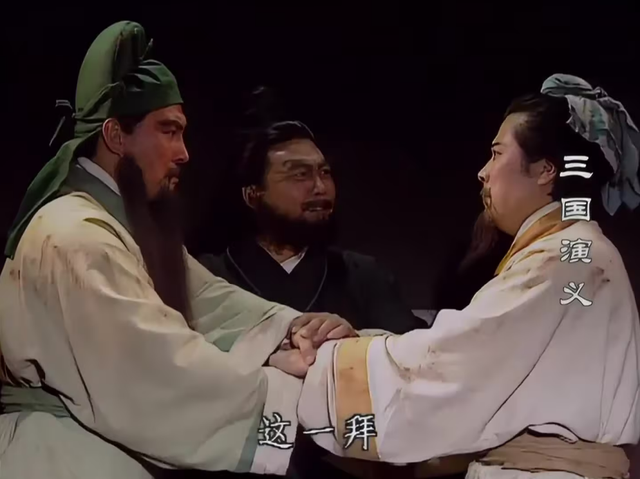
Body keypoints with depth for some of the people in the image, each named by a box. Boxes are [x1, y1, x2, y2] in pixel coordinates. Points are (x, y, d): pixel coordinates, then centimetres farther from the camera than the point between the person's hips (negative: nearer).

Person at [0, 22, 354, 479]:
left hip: (109, 438, 10)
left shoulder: (129, 220, 13)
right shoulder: (75, 236, -22)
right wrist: (290, 392, -24)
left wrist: (292, 326, -14)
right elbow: (157, 368, -28)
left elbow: (205, 297, 3)